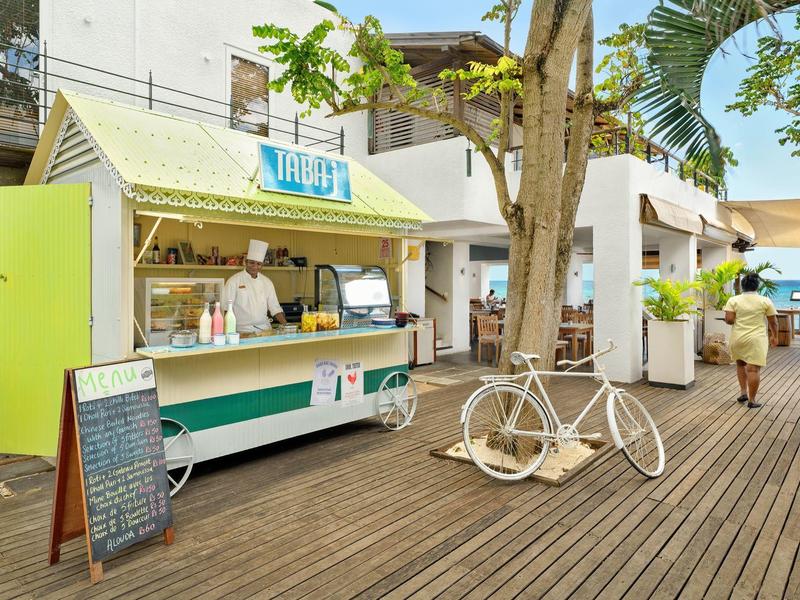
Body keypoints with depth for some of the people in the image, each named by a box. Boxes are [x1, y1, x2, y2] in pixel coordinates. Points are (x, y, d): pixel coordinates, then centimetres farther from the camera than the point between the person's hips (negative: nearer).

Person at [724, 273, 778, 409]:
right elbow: (773, 322, 3)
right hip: (756, 339, -2)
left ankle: (743, 392, 18)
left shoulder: (733, 300, -2)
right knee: (753, 368, -2)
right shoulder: (765, 301, -1)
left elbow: (729, 320, -9)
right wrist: (774, 336, 17)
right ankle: (751, 400, 0)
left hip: (737, 339, 2)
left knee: (740, 364, 22)